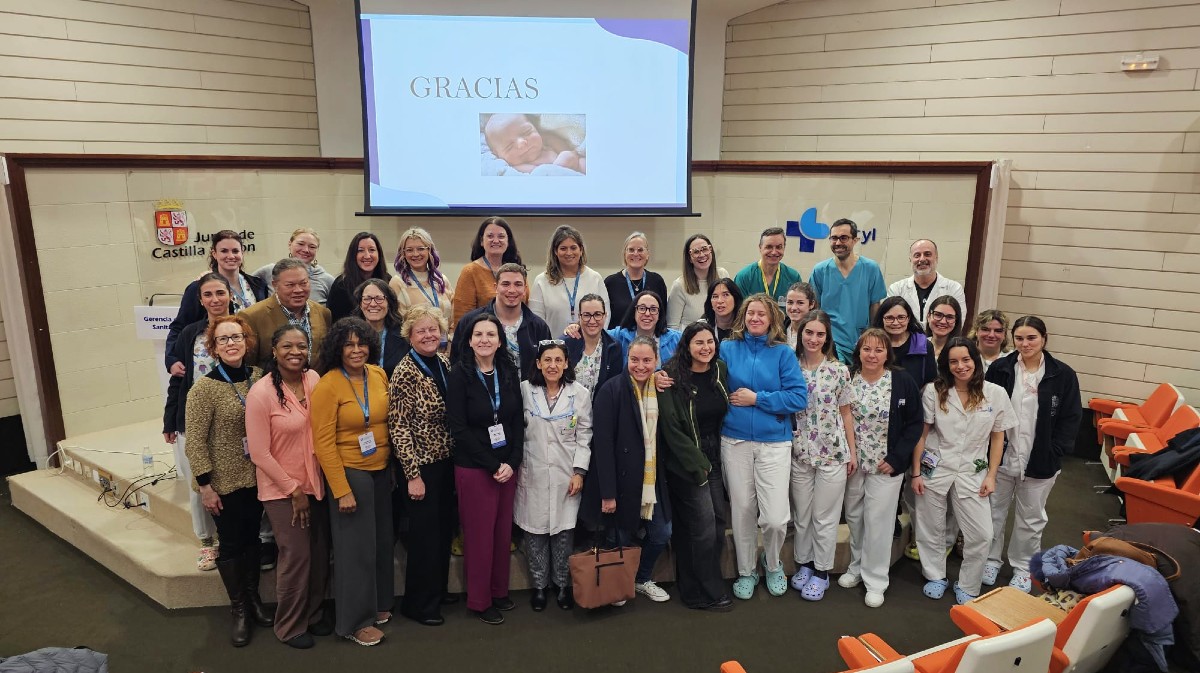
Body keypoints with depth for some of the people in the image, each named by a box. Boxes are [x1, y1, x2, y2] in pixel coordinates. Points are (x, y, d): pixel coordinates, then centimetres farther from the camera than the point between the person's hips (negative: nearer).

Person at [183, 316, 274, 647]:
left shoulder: (259, 377, -3)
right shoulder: (204, 388, -16)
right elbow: (195, 442, -13)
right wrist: (205, 486, -14)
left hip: (257, 477, 4)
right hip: (224, 482, -4)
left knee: (252, 538, 17)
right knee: (231, 544, 8)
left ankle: (254, 599, 33)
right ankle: (239, 610, 24)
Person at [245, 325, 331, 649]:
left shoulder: (314, 379, -2)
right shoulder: (261, 392, -17)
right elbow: (259, 453, -14)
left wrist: (311, 484, 5)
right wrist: (293, 490, -11)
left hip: (316, 483, 5)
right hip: (282, 489, -5)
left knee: (320, 553, 12)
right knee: (297, 556, 1)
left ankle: (314, 612, 34)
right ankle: (289, 625, 24)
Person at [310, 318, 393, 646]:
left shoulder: (379, 375, 1)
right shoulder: (328, 385, -15)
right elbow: (323, 442, -15)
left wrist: (393, 466, 8)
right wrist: (341, 491, -16)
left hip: (381, 469, 6)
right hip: (349, 471, -6)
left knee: (382, 539, 15)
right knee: (356, 545, 4)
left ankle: (378, 603, 35)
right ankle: (355, 620, 20)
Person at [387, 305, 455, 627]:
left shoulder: (446, 363, 4)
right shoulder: (405, 373, -15)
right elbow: (398, 428, -16)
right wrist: (413, 474, -17)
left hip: (447, 461, 7)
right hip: (420, 465, -7)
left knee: (444, 530, 17)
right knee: (424, 535, 3)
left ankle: (438, 591, 35)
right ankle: (419, 604, 21)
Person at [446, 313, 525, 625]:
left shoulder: (509, 372, 2)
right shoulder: (460, 375, -9)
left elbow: (518, 420, 5)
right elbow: (458, 428, -12)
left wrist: (512, 462, -6)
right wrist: (492, 465, -13)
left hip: (507, 466, 4)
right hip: (473, 468, -4)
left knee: (503, 532, 11)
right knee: (479, 534, 4)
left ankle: (499, 591, 30)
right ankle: (479, 601, 21)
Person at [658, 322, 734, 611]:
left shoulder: (721, 371, 4)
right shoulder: (673, 378, -13)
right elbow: (671, 428, -13)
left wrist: (722, 458, 8)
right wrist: (697, 463, -12)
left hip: (715, 458, 6)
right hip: (687, 464, -6)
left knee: (717, 529, 6)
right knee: (704, 527, -6)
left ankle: (692, 590, 22)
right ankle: (711, 594, 12)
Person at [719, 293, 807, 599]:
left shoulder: (784, 353, 0)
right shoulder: (728, 349, 5)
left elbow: (799, 398, -9)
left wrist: (757, 398, -12)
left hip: (774, 443, -1)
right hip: (735, 441, 1)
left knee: (775, 517, -6)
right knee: (742, 511, 8)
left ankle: (773, 564, 25)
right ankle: (746, 571, 30)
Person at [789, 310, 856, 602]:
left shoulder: (838, 370, -3)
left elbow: (846, 414, 3)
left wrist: (852, 452, 2)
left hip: (833, 453, -2)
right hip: (799, 453, 2)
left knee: (825, 517, 6)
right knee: (801, 514, 13)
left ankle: (821, 571, 21)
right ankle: (804, 564, 30)